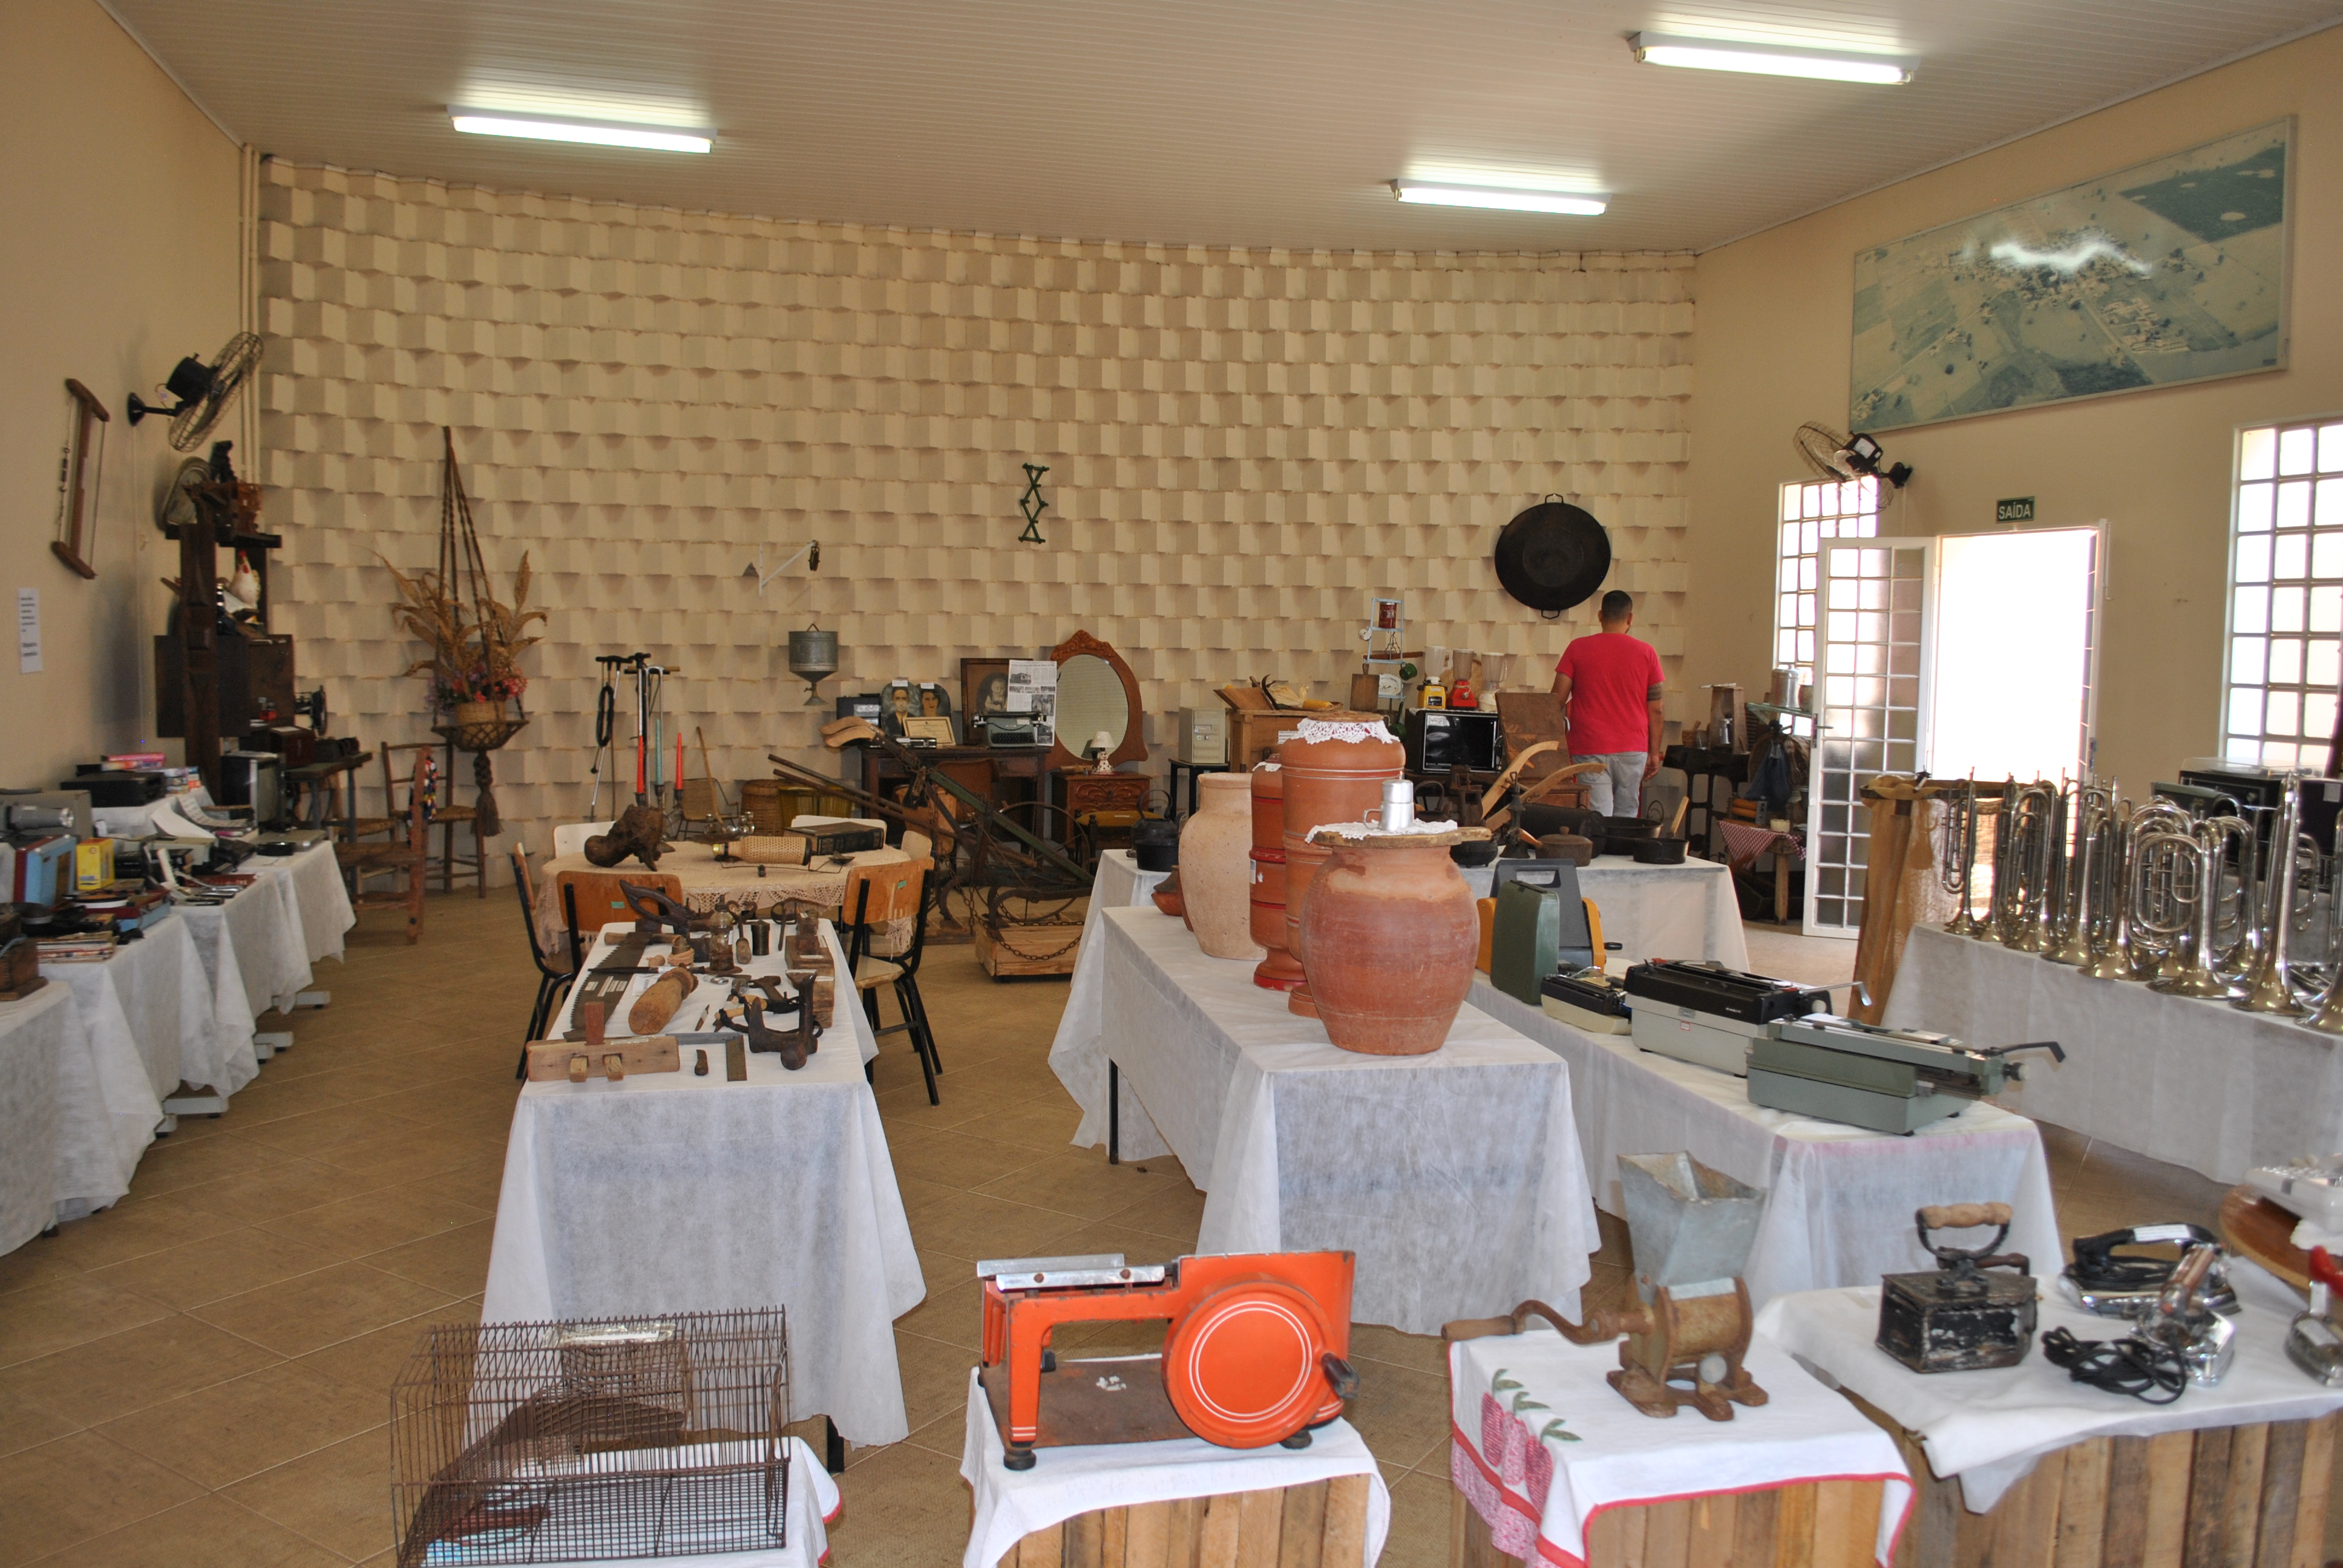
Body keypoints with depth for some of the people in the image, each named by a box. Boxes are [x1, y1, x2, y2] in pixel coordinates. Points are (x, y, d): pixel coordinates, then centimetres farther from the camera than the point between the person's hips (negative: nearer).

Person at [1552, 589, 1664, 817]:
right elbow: (1655, 709, 3)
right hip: (1633, 750, 1)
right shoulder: (1646, 652, 2)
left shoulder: (1578, 648, 0)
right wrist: (1654, 753, 11)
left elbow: (1558, 700, -2)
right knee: (1626, 819, 11)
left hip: (1590, 749, -1)